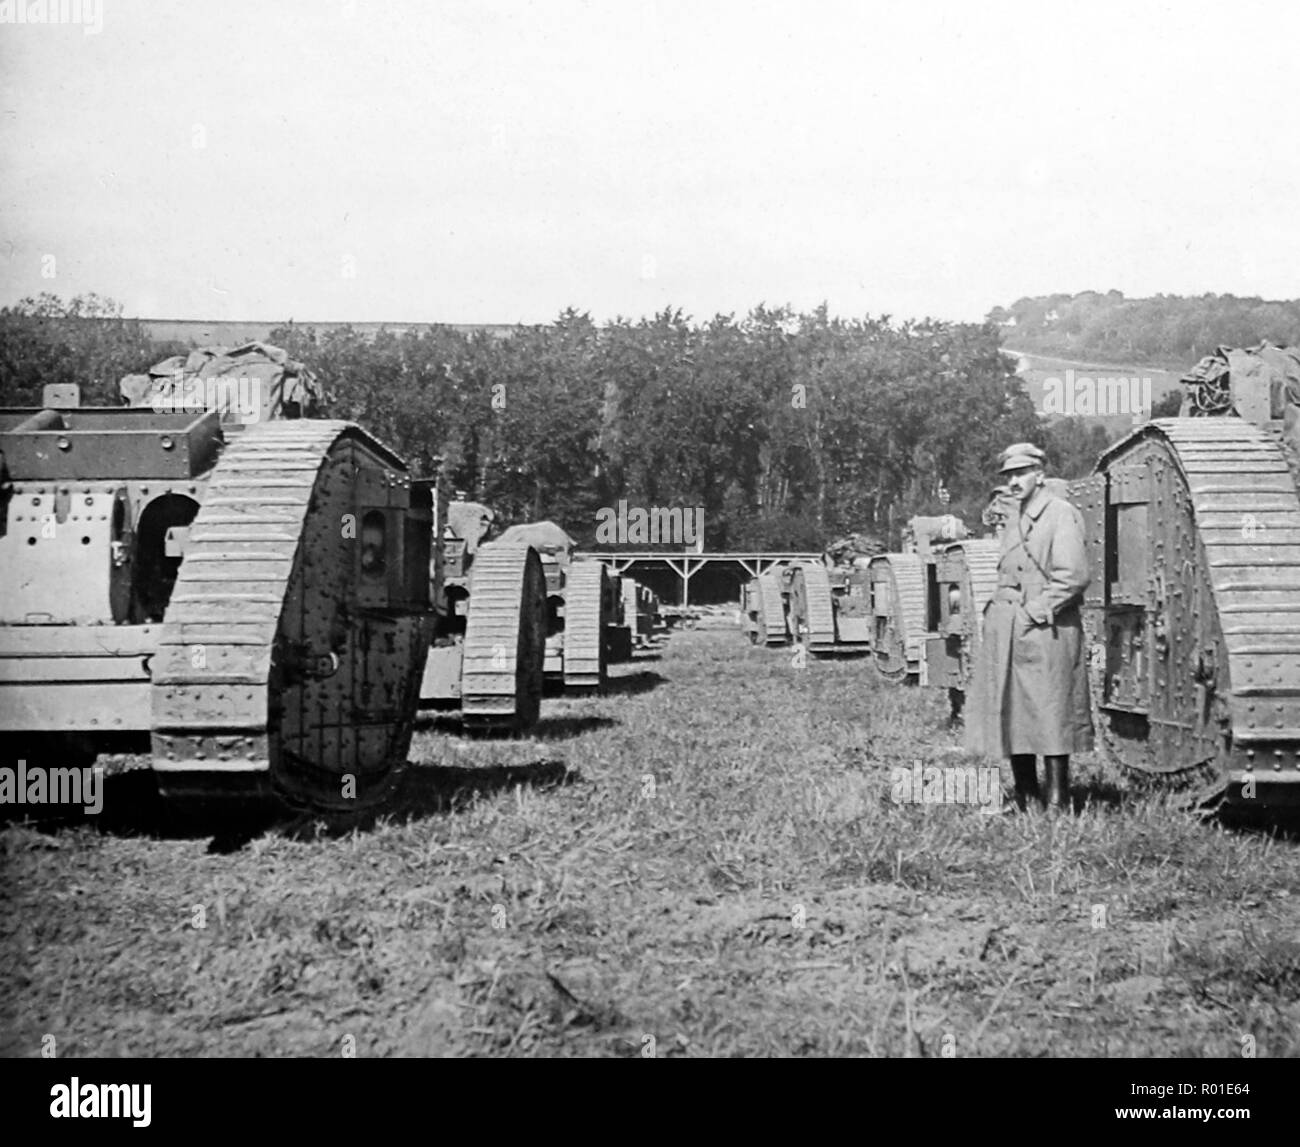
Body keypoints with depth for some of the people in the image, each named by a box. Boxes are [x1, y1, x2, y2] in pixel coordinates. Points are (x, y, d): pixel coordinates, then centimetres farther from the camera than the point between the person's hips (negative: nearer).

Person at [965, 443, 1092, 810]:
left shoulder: (1061, 515, -8)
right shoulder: (1014, 514, 17)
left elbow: (1074, 576, -17)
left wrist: (1037, 610, -14)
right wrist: (999, 607, 15)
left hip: (1044, 630, -8)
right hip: (1007, 629, 8)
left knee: (1050, 715, -5)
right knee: (1009, 715, 9)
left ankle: (1057, 802, 0)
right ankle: (1025, 798, 18)